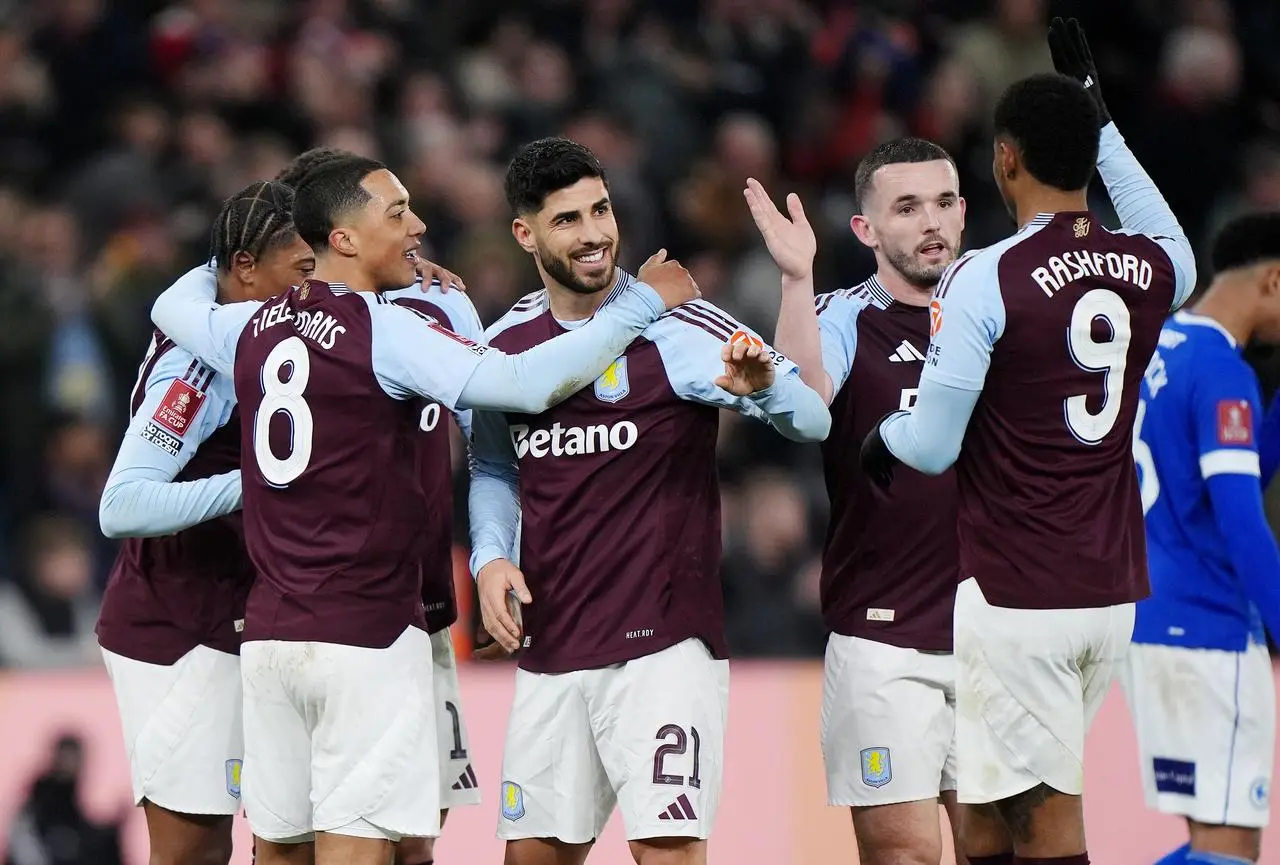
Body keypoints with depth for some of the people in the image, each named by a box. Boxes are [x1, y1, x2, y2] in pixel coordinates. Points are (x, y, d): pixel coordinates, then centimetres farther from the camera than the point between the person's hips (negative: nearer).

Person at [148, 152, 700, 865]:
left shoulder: (253, 327, 9)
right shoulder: (386, 332, -11)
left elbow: (172, 307, 32)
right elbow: (525, 383, -20)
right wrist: (642, 305, -11)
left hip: (269, 634, 7)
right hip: (368, 635, -7)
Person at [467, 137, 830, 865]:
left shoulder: (677, 326, -8)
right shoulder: (507, 341, 7)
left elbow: (814, 420, -12)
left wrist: (763, 387, -34)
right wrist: (490, 557, 3)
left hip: (663, 646, -5)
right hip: (550, 650, 5)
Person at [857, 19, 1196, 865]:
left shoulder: (984, 280, -13)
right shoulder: (1150, 270, 4)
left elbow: (933, 447, -11)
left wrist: (884, 436, 12)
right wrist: (1102, 119, 35)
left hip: (1015, 598, -7)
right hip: (1113, 594, 7)